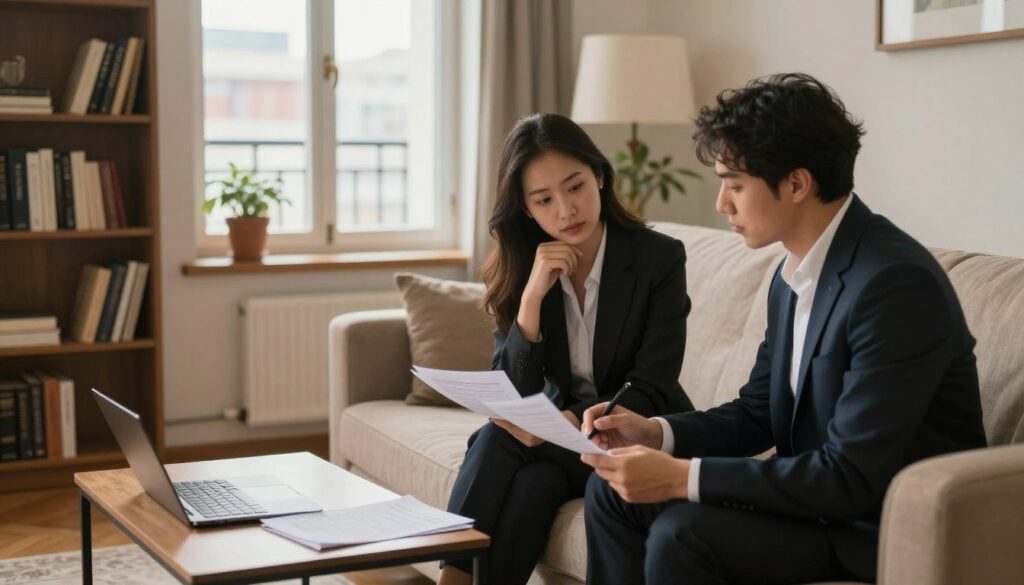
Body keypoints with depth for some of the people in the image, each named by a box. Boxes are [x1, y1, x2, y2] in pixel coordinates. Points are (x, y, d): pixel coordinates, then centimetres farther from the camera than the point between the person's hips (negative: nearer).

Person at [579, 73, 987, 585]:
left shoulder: (895, 282, -24)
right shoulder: (794, 274, 5)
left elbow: (851, 479, -28)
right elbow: (757, 414, 13)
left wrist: (683, 478, -27)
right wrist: (656, 433, -5)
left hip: (890, 524, -9)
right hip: (823, 490, 9)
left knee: (681, 533, -26)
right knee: (612, 491, 3)